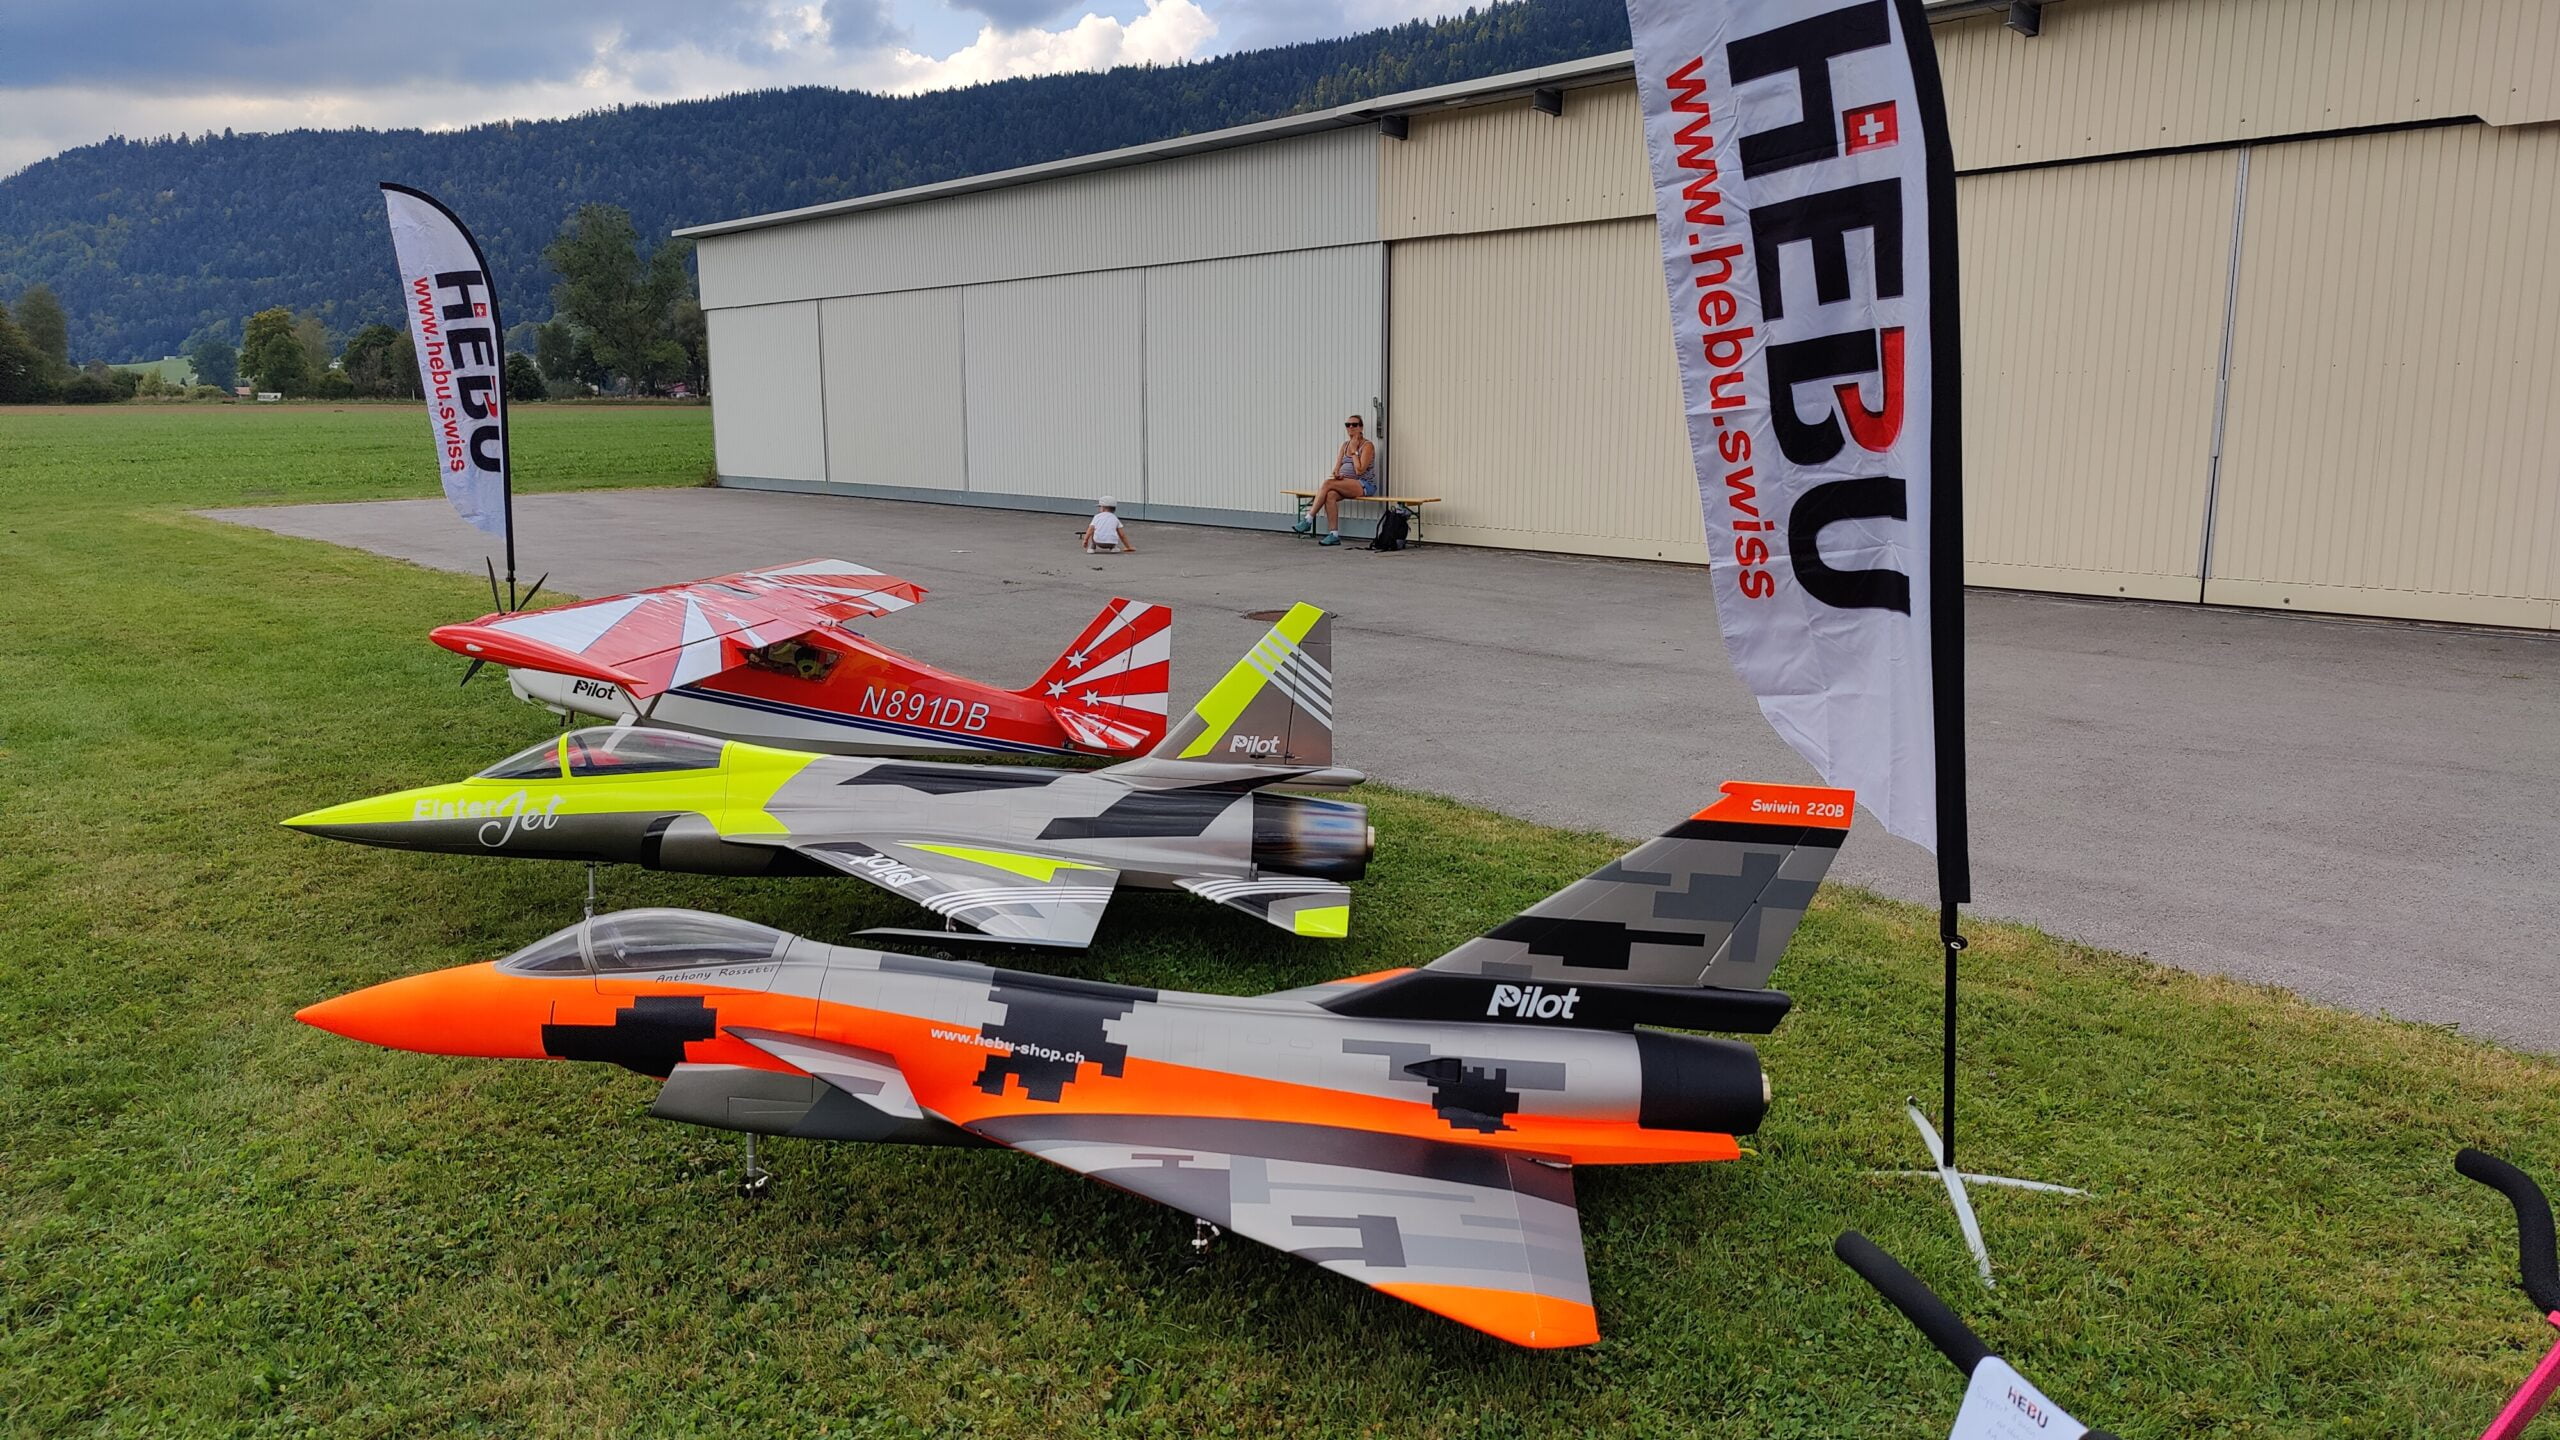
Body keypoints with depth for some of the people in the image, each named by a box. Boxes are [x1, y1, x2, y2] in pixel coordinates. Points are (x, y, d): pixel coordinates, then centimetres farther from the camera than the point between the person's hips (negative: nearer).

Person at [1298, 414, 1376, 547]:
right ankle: (1334, 535, -32)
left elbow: (1359, 470, -15)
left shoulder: (1367, 446, -5)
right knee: (1330, 495, -29)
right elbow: (1337, 467, 10)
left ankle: (1309, 520, -24)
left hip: (1364, 485, -6)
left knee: (1328, 483, -27)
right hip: (1345, 484, 6)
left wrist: (1354, 450, -9)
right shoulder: (1345, 445, 16)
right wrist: (1336, 473, -13)